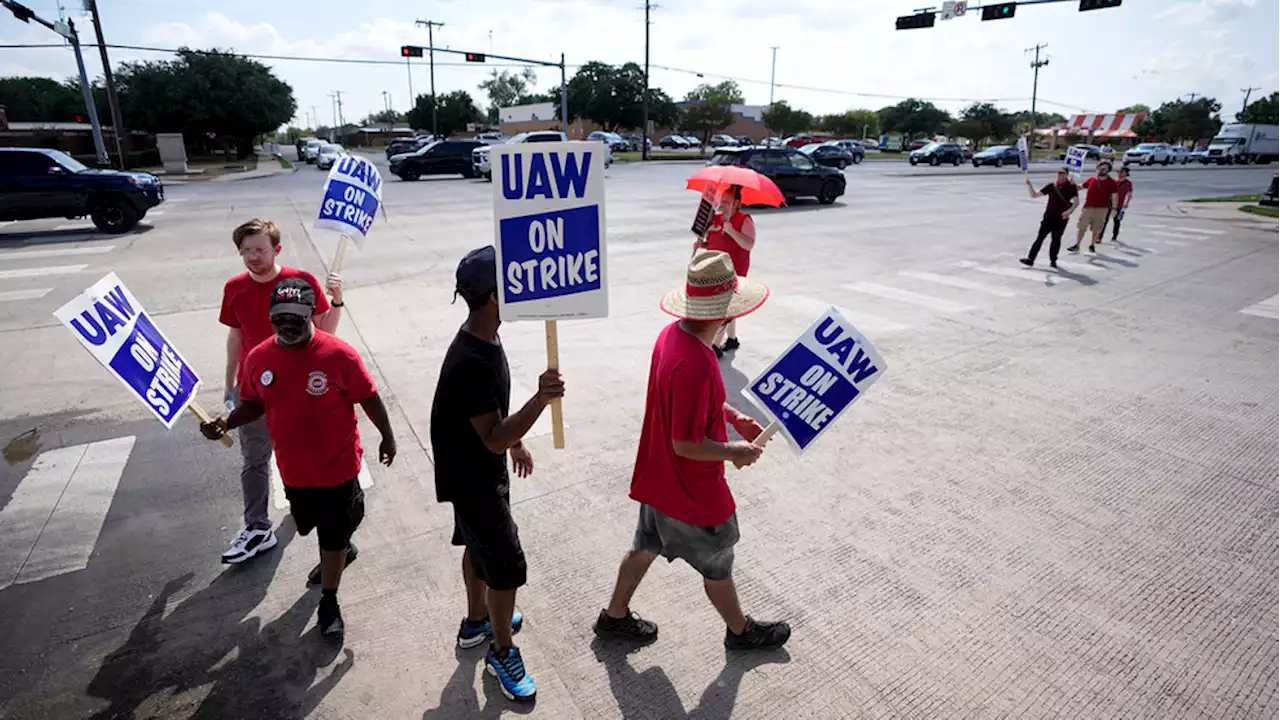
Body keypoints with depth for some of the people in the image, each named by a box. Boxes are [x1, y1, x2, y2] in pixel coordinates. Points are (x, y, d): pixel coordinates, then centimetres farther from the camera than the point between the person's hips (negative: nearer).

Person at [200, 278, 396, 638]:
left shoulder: (339, 355, -20)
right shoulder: (258, 359, -7)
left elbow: (368, 398, -10)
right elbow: (253, 404, 7)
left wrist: (387, 436, -3)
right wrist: (227, 422, -12)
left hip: (337, 466, -5)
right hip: (293, 469, 5)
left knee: (334, 536, 8)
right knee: (312, 526, 27)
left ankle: (328, 602, 29)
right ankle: (340, 547, 61)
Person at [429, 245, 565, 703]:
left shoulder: (483, 339, -3)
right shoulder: (472, 362, -34)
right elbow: (493, 439, -32)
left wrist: (516, 444, 21)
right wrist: (540, 400, -45)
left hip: (481, 468, 10)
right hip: (472, 476, -10)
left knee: (480, 545, 26)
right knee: (507, 564, 3)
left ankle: (477, 622, 48)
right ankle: (502, 653, 26)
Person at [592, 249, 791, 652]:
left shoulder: (672, 333, -6)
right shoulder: (696, 365, -35)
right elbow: (687, 445, -29)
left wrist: (734, 417, 7)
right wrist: (735, 451, -14)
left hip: (659, 478, 8)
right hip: (693, 491, -8)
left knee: (645, 547, 26)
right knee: (717, 566, 18)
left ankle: (614, 617, 46)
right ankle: (740, 632, 44)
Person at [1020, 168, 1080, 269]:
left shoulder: (1071, 186, 1)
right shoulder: (1051, 186, 8)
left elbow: (1076, 201, -5)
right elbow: (1034, 195, 8)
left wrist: (1069, 211, -21)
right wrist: (1029, 185, -6)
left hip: (1062, 218, -2)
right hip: (1049, 216, 2)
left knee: (1056, 238, 4)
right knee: (1040, 237, -3)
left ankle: (1053, 260, 14)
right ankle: (1030, 259, -6)